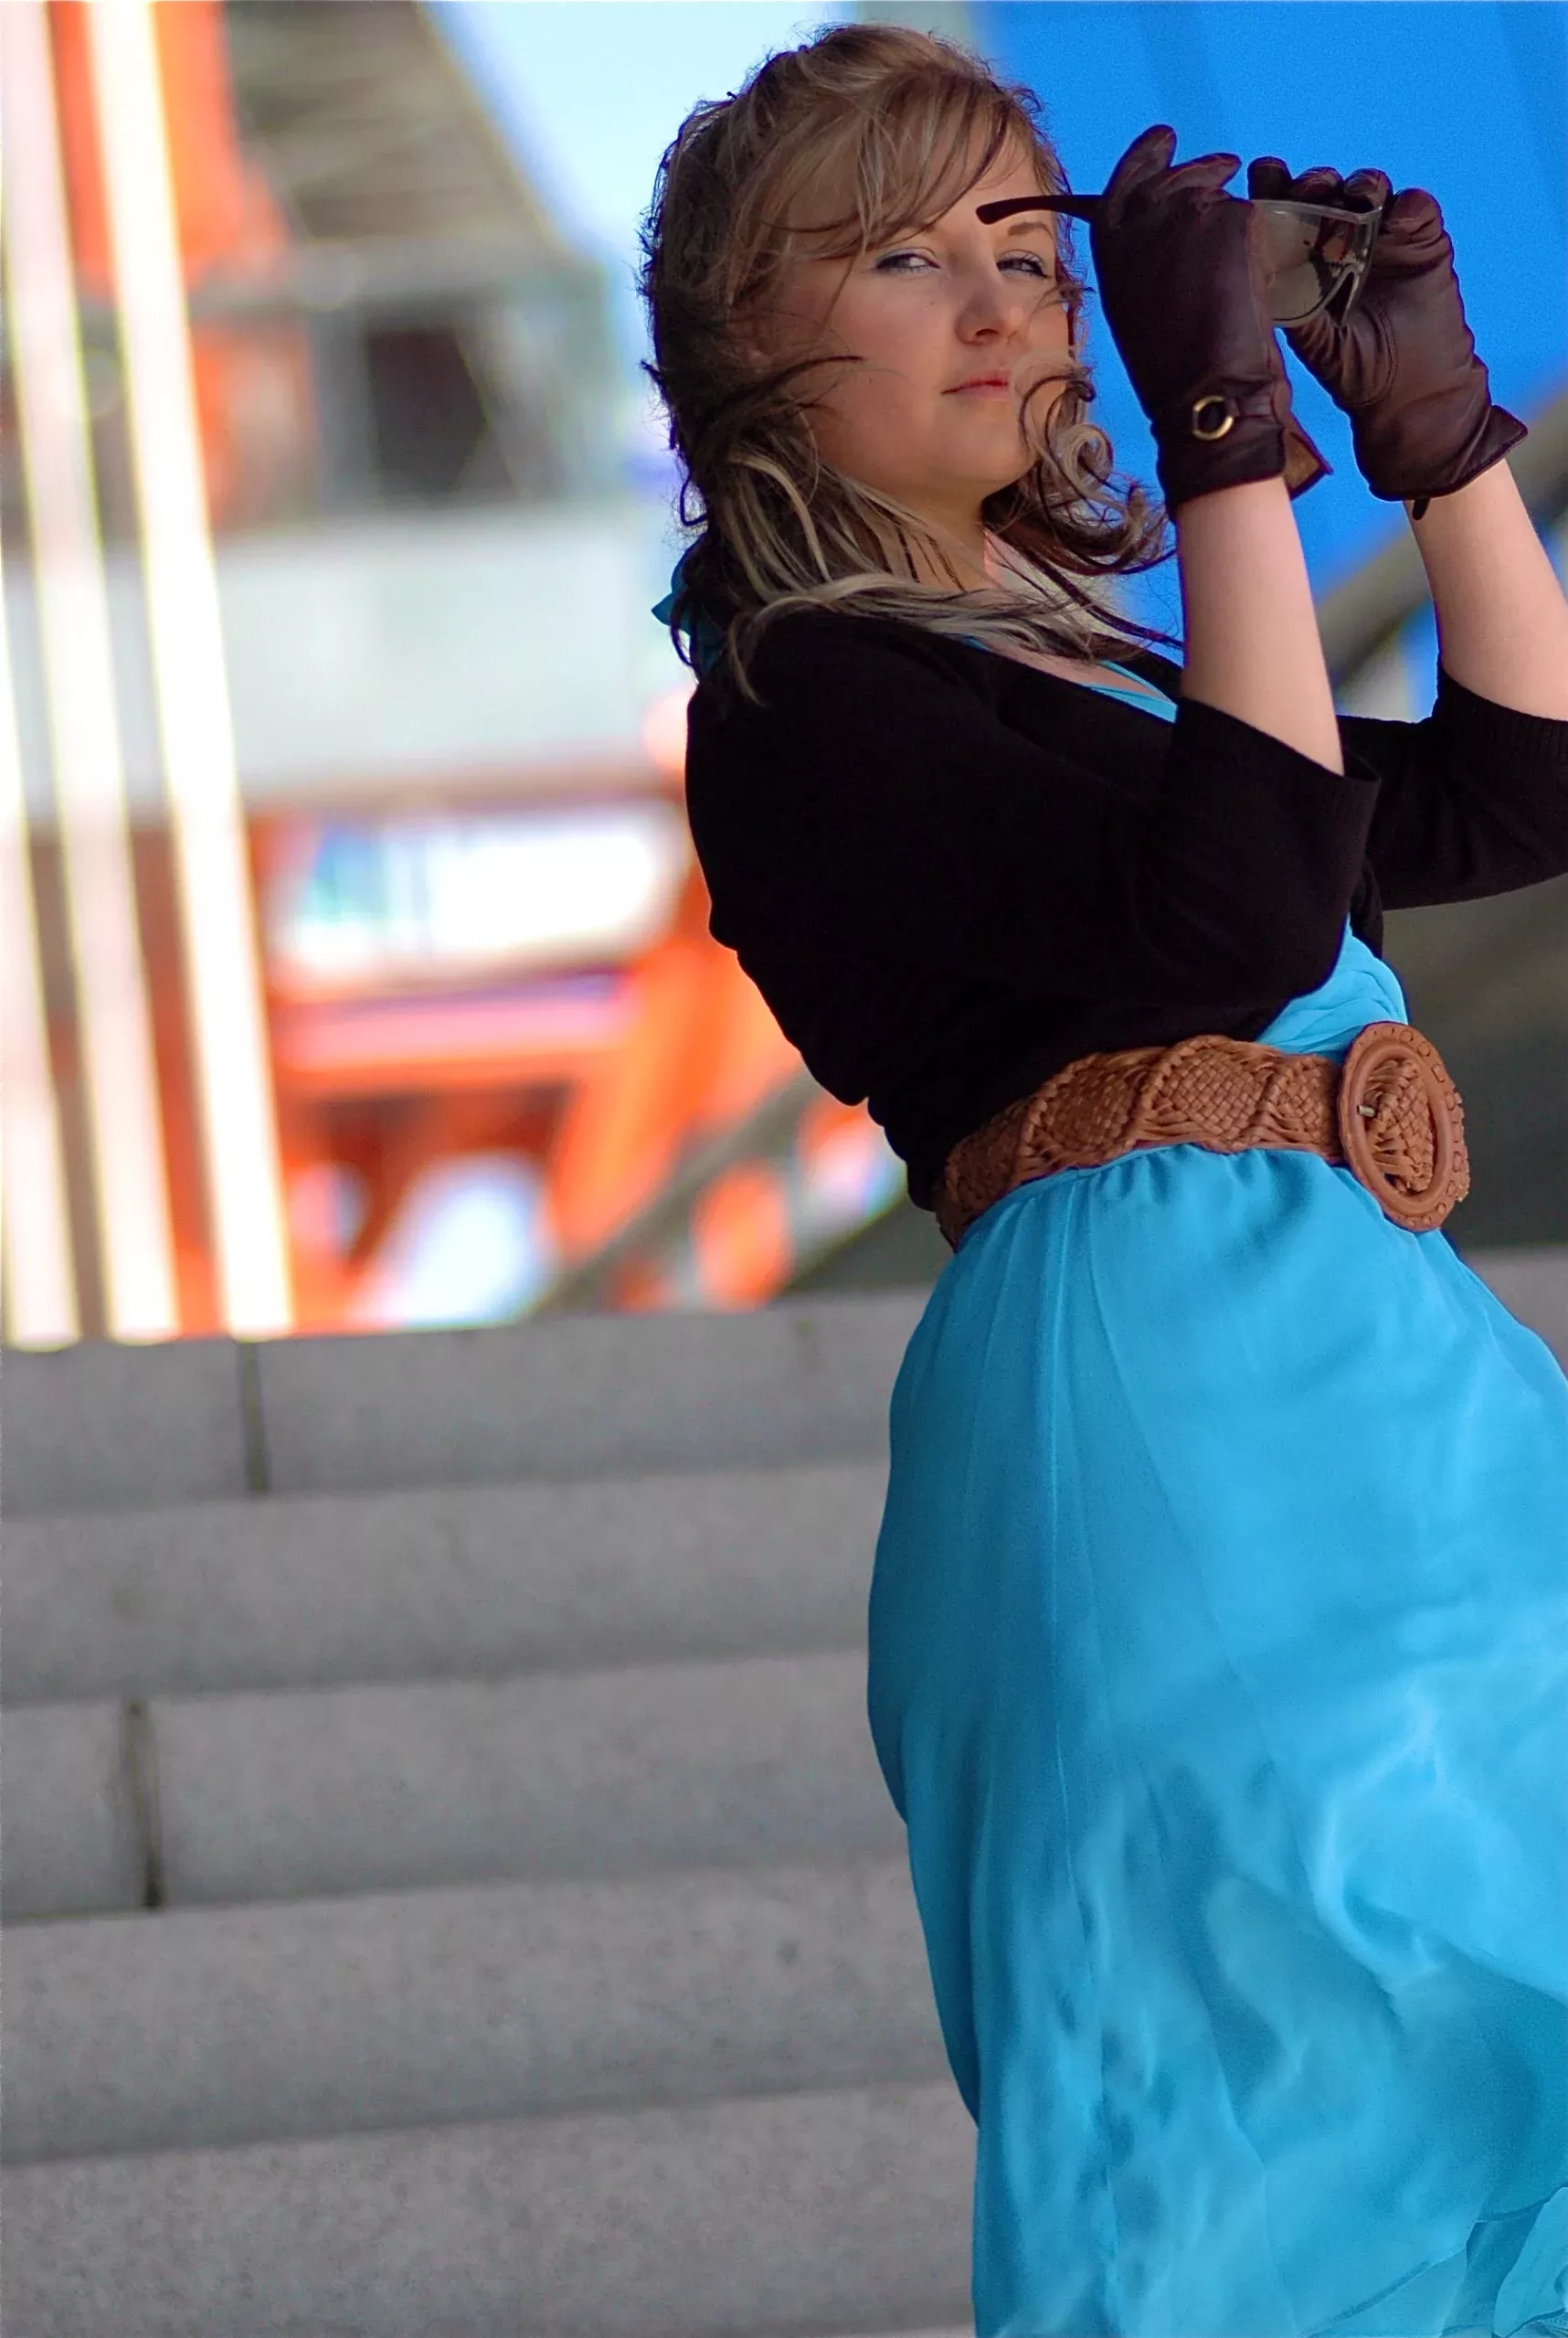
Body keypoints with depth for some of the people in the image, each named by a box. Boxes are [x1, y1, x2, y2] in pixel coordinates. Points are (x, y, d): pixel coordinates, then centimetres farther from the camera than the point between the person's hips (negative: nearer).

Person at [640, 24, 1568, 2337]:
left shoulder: (1071, 672, 23)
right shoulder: (806, 699, -5)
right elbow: (1241, 914, -18)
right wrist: (1231, 432, -17)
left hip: (1368, 1370, 9)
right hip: (1167, 1380, -9)